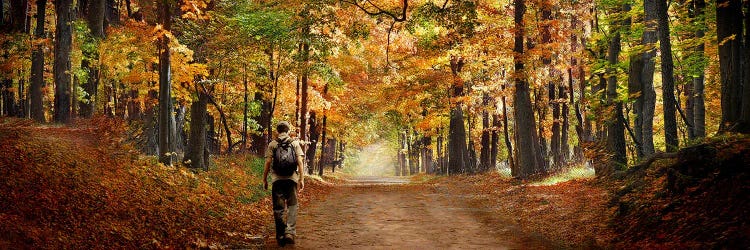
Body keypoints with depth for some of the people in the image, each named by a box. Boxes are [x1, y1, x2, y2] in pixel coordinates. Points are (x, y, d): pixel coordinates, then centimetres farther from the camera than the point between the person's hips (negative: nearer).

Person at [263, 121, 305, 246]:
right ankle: (290, 232, -12)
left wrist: (264, 179, 6)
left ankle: (280, 236, 8)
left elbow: (268, 162, 0)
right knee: (292, 206, 5)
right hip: (291, 178, 0)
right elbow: (300, 162, -1)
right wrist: (302, 179, 1)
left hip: (277, 179, 0)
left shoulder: (272, 144, 4)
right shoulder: (295, 143, 5)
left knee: (278, 208, 6)